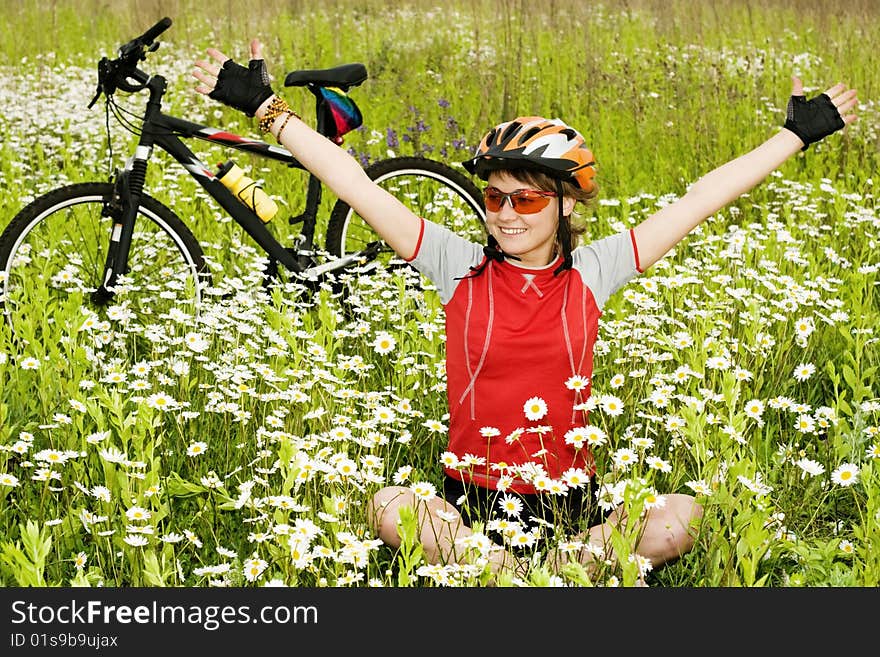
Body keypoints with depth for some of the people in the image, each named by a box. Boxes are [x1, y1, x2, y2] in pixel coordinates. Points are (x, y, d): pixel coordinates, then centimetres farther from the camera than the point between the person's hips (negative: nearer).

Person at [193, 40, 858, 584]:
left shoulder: (591, 271, 2)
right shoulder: (460, 266, -1)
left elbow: (700, 199, 5)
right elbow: (354, 184, -5)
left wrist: (797, 133, 9)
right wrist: (263, 104, -7)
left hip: (570, 502, 1)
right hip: (472, 500, 0)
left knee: (680, 517, -26)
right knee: (389, 509, -32)